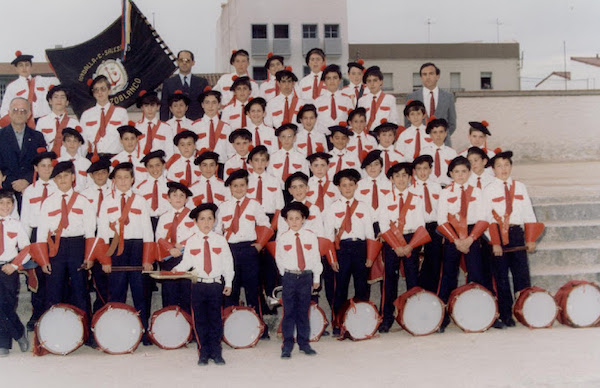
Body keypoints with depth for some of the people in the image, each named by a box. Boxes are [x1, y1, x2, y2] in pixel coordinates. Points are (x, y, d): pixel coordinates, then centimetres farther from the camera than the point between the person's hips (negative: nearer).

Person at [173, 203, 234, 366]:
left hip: (216, 285, 0)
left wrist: (228, 283, 3)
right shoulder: (191, 242, 4)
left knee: (215, 320, 4)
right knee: (200, 320, 4)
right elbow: (187, 262, 3)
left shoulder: (220, 240, 4)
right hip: (198, 285, 0)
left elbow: (227, 263, 5)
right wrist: (177, 269, -16)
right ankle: (204, 353, 14)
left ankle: (216, 353, 13)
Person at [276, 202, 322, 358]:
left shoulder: (310, 236, 3)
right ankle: (287, 345, 6)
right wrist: (286, 275, 5)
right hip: (289, 277, -1)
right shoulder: (282, 238, 1)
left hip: (306, 276, 1)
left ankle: (304, 343, 16)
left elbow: (316, 257, 6)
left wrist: (316, 278, 7)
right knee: (289, 311, 0)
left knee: (303, 311, 8)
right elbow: (279, 259, 7)